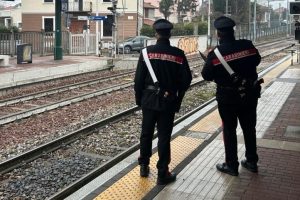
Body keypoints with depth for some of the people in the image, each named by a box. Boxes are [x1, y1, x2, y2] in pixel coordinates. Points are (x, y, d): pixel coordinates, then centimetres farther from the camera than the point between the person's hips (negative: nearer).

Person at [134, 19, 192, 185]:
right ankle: (162, 174, 12)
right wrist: (178, 98, 11)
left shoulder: (147, 52, -7)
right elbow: (186, 80, -4)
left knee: (146, 134, 16)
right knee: (164, 137, 6)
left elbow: (138, 78, -6)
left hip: (148, 99, 1)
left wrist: (139, 98, 7)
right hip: (168, 101, -1)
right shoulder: (178, 54, -8)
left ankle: (144, 166, 29)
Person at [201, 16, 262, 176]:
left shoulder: (215, 53, -18)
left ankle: (231, 165, 18)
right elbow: (257, 60, 8)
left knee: (229, 130, 11)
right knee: (249, 128, 17)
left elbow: (206, 75, -9)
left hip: (228, 97, -3)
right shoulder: (248, 46, -9)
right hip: (250, 94, 4)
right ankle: (252, 162, 30)